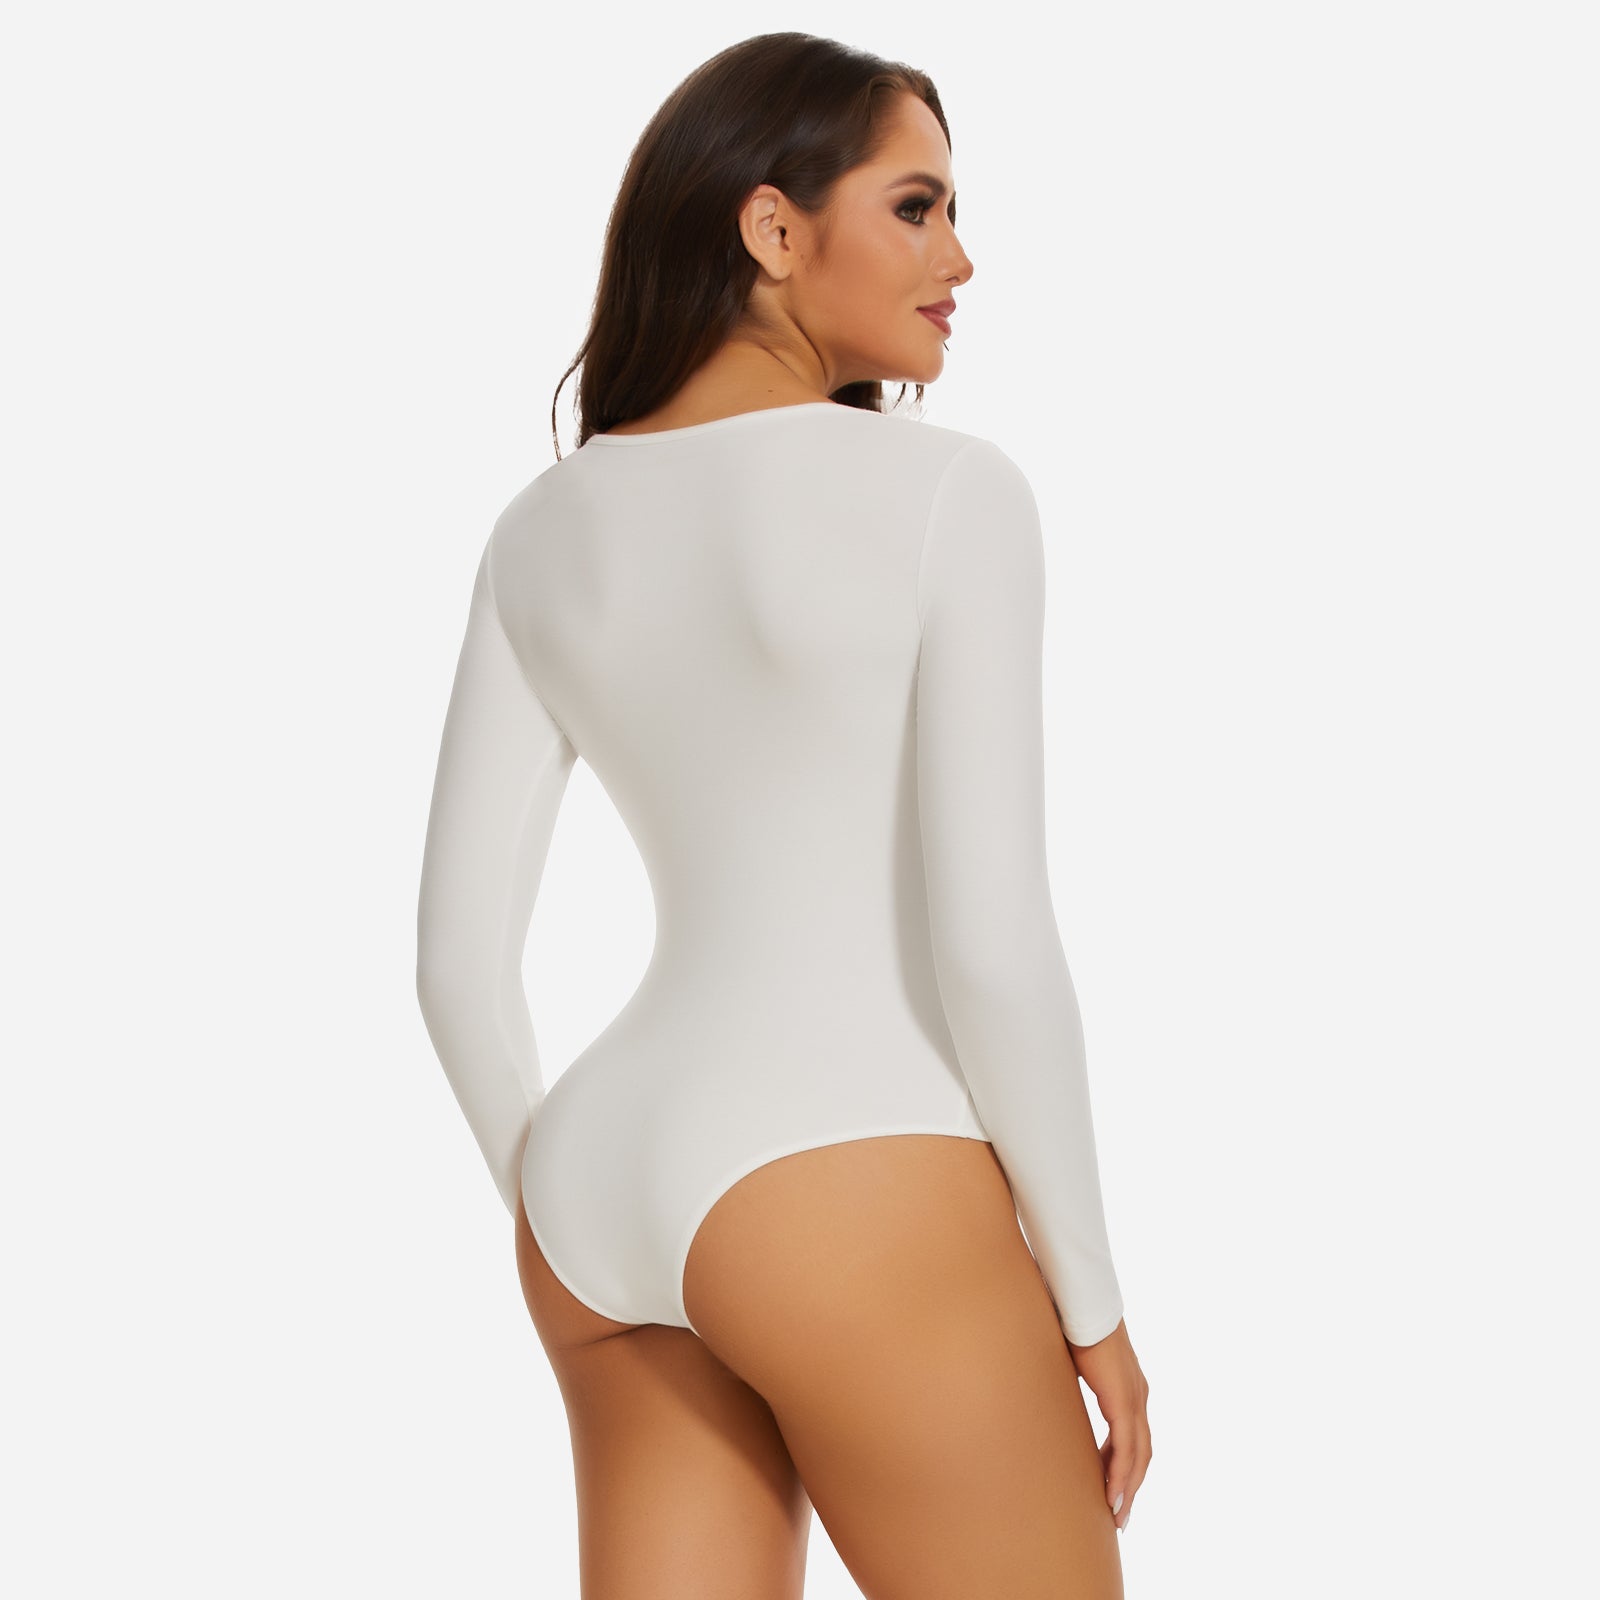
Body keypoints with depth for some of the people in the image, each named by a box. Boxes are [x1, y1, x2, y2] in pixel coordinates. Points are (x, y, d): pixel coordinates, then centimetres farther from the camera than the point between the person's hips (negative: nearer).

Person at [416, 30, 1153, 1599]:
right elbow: (990, 939, -14)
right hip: (857, 1206, -6)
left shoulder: (544, 532, 9)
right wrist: (1091, 1300, -3)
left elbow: (456, 954, 8)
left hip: (608, 1194, 7)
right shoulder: (947, 491, -9)